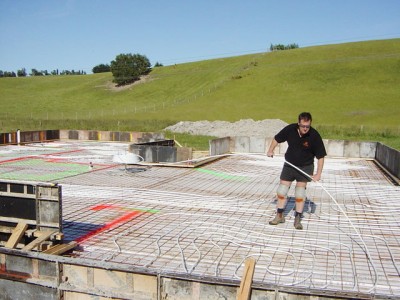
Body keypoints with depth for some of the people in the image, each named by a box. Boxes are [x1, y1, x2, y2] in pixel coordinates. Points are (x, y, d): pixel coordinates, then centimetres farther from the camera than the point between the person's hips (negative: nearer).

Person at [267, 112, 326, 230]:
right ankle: (280, 216, 19)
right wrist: (271, 150, -8)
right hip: (289, 164, 3)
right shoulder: (290, 129, -16)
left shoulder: (314, 136, -21)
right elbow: (277, 139, 3)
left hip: (305, 167, -2)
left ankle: (298, 219, 10)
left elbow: (320, 156, -15)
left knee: (300, 192, -5)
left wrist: (318, 174, -20)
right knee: (281, 190, 3)